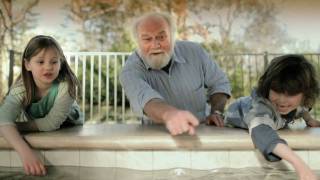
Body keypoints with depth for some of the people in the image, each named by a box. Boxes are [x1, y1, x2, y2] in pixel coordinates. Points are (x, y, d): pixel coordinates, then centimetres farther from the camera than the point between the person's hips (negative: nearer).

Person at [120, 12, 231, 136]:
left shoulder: (194, 52, -6)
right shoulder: (131, 70, -17)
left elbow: (219, 83, 9)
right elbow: (143, 97, -39)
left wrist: (216, 112, -6)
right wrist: (168, 114, -59)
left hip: (198, 133, 0)